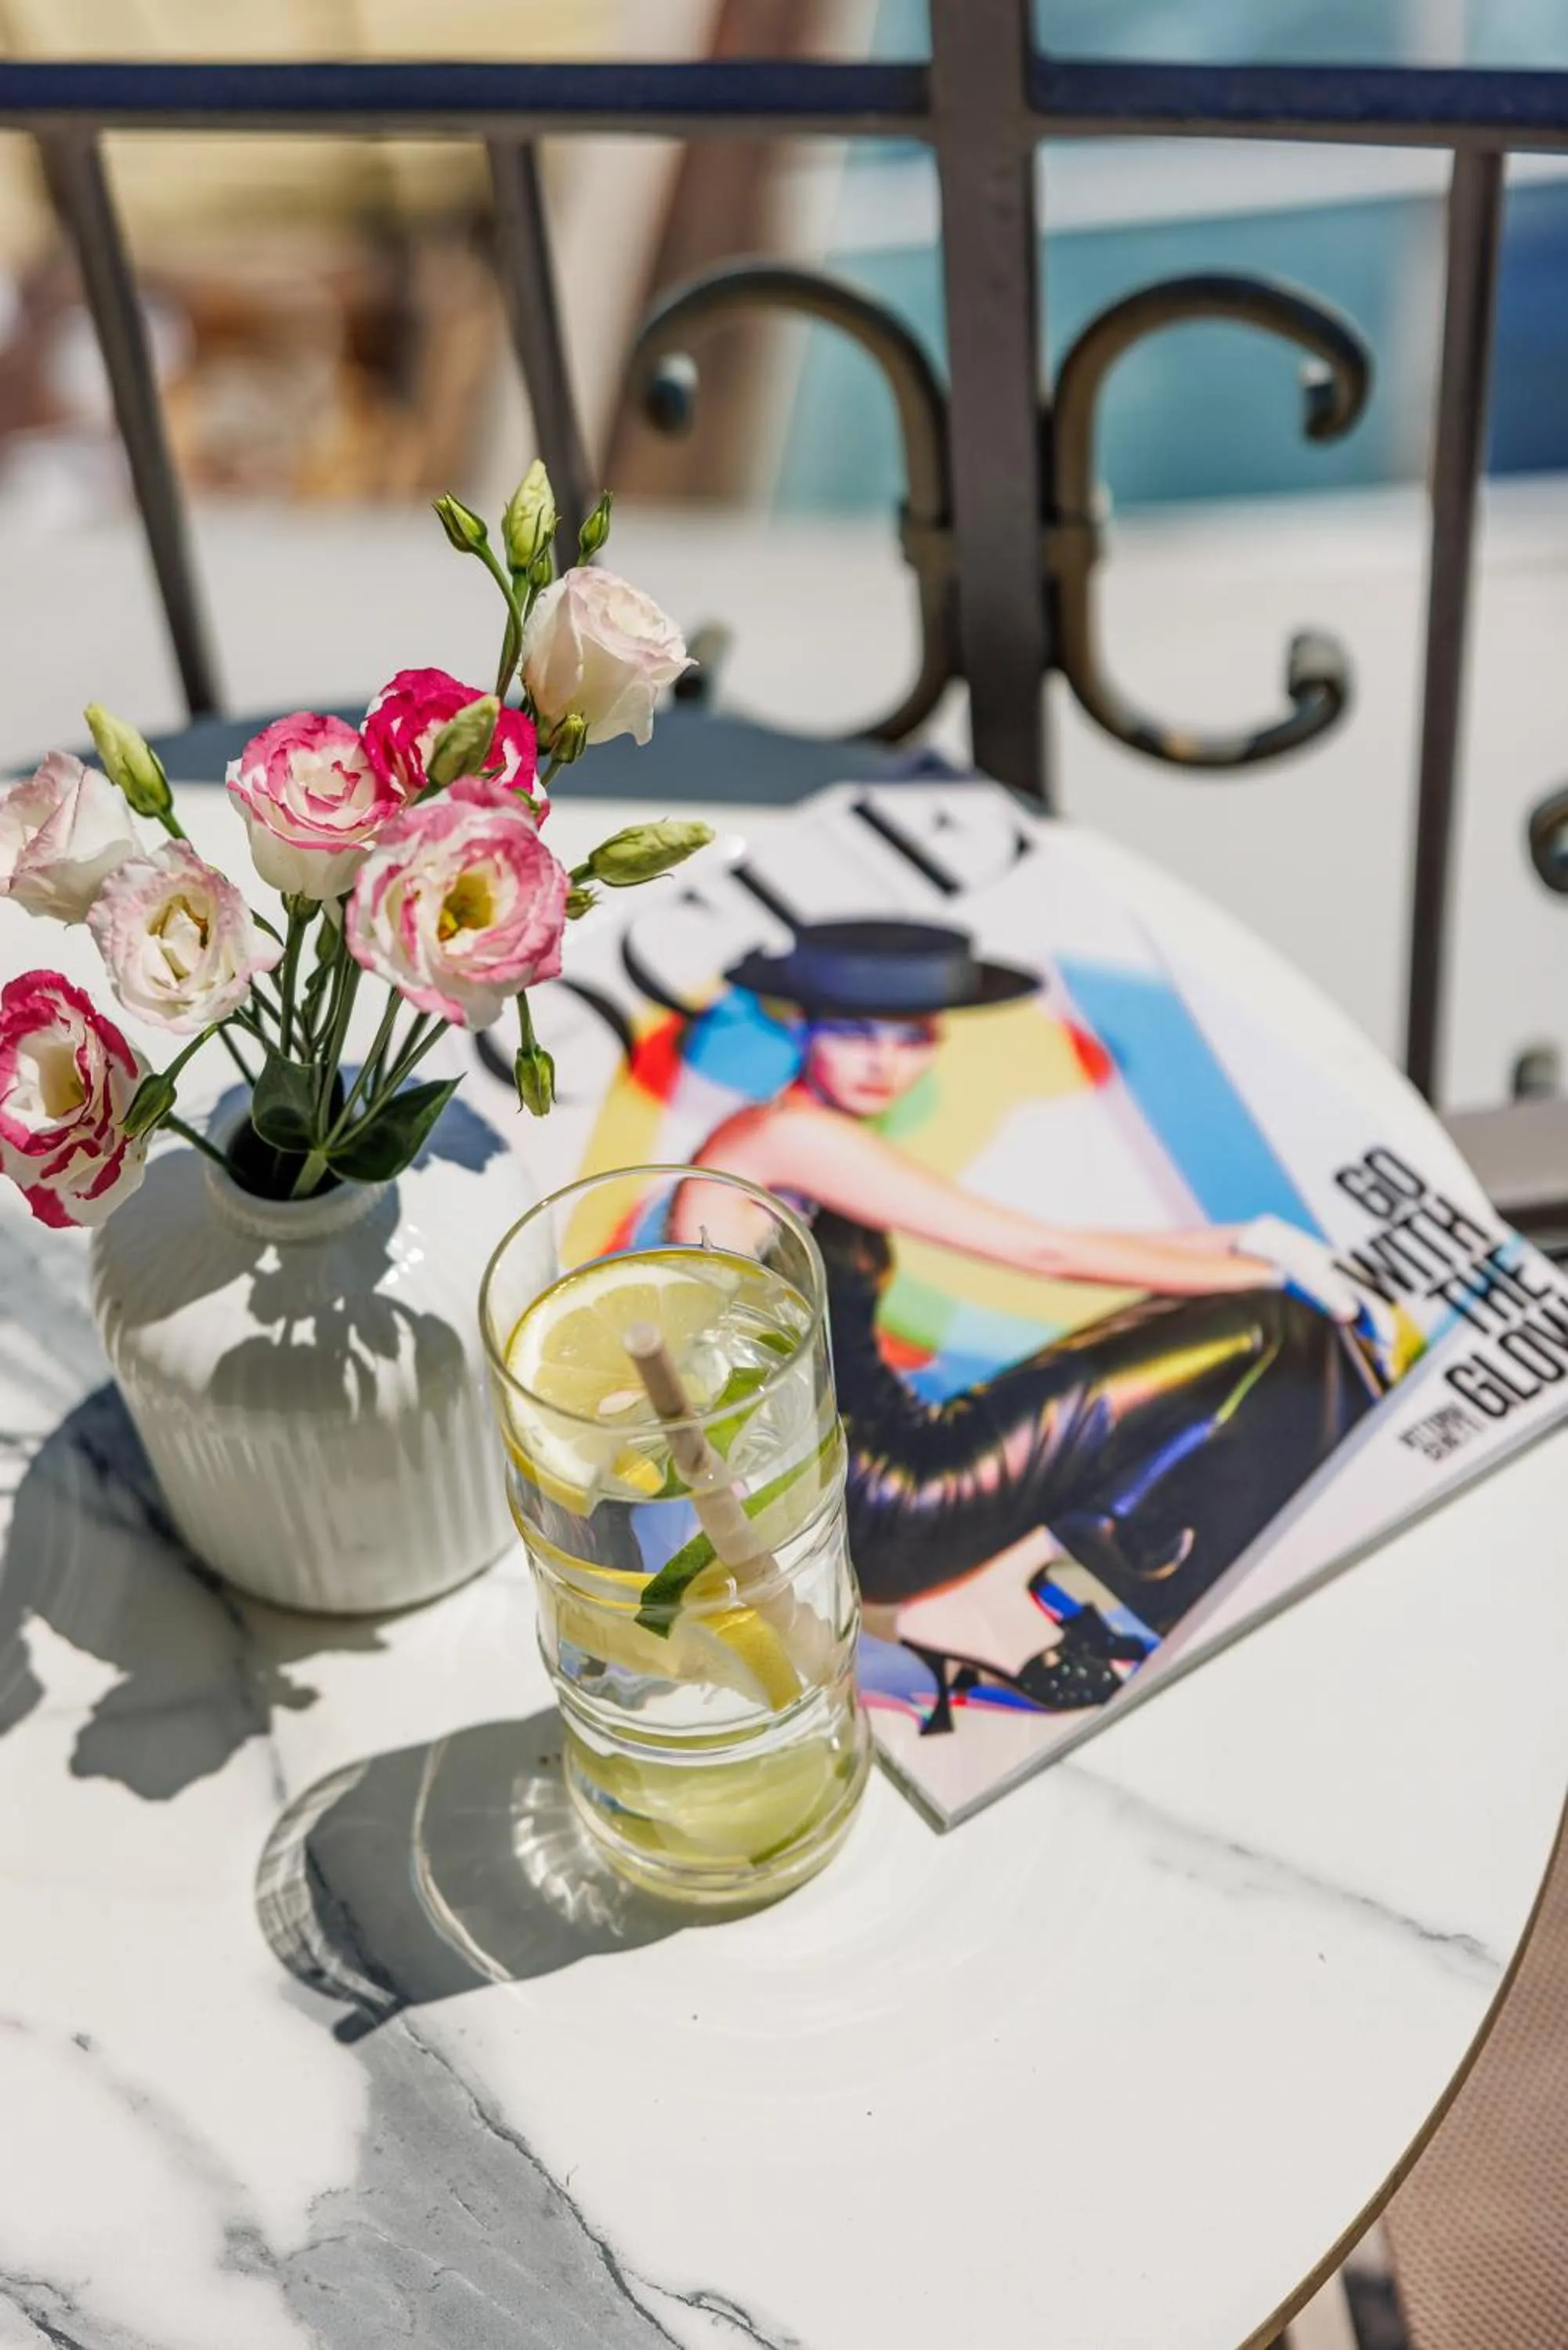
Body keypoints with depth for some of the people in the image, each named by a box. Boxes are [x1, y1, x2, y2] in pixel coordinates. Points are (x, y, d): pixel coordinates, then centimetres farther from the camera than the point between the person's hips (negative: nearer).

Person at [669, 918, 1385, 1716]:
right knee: (1261, 1328, -7)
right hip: (858, 1519, -9)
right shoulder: (787, 1135, -14)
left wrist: (1233, 1246, 8)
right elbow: (1043, 1252, -13)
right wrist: (1263, 1269, -5)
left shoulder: (822, 1155, 15)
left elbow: (1027, 1247, 14)